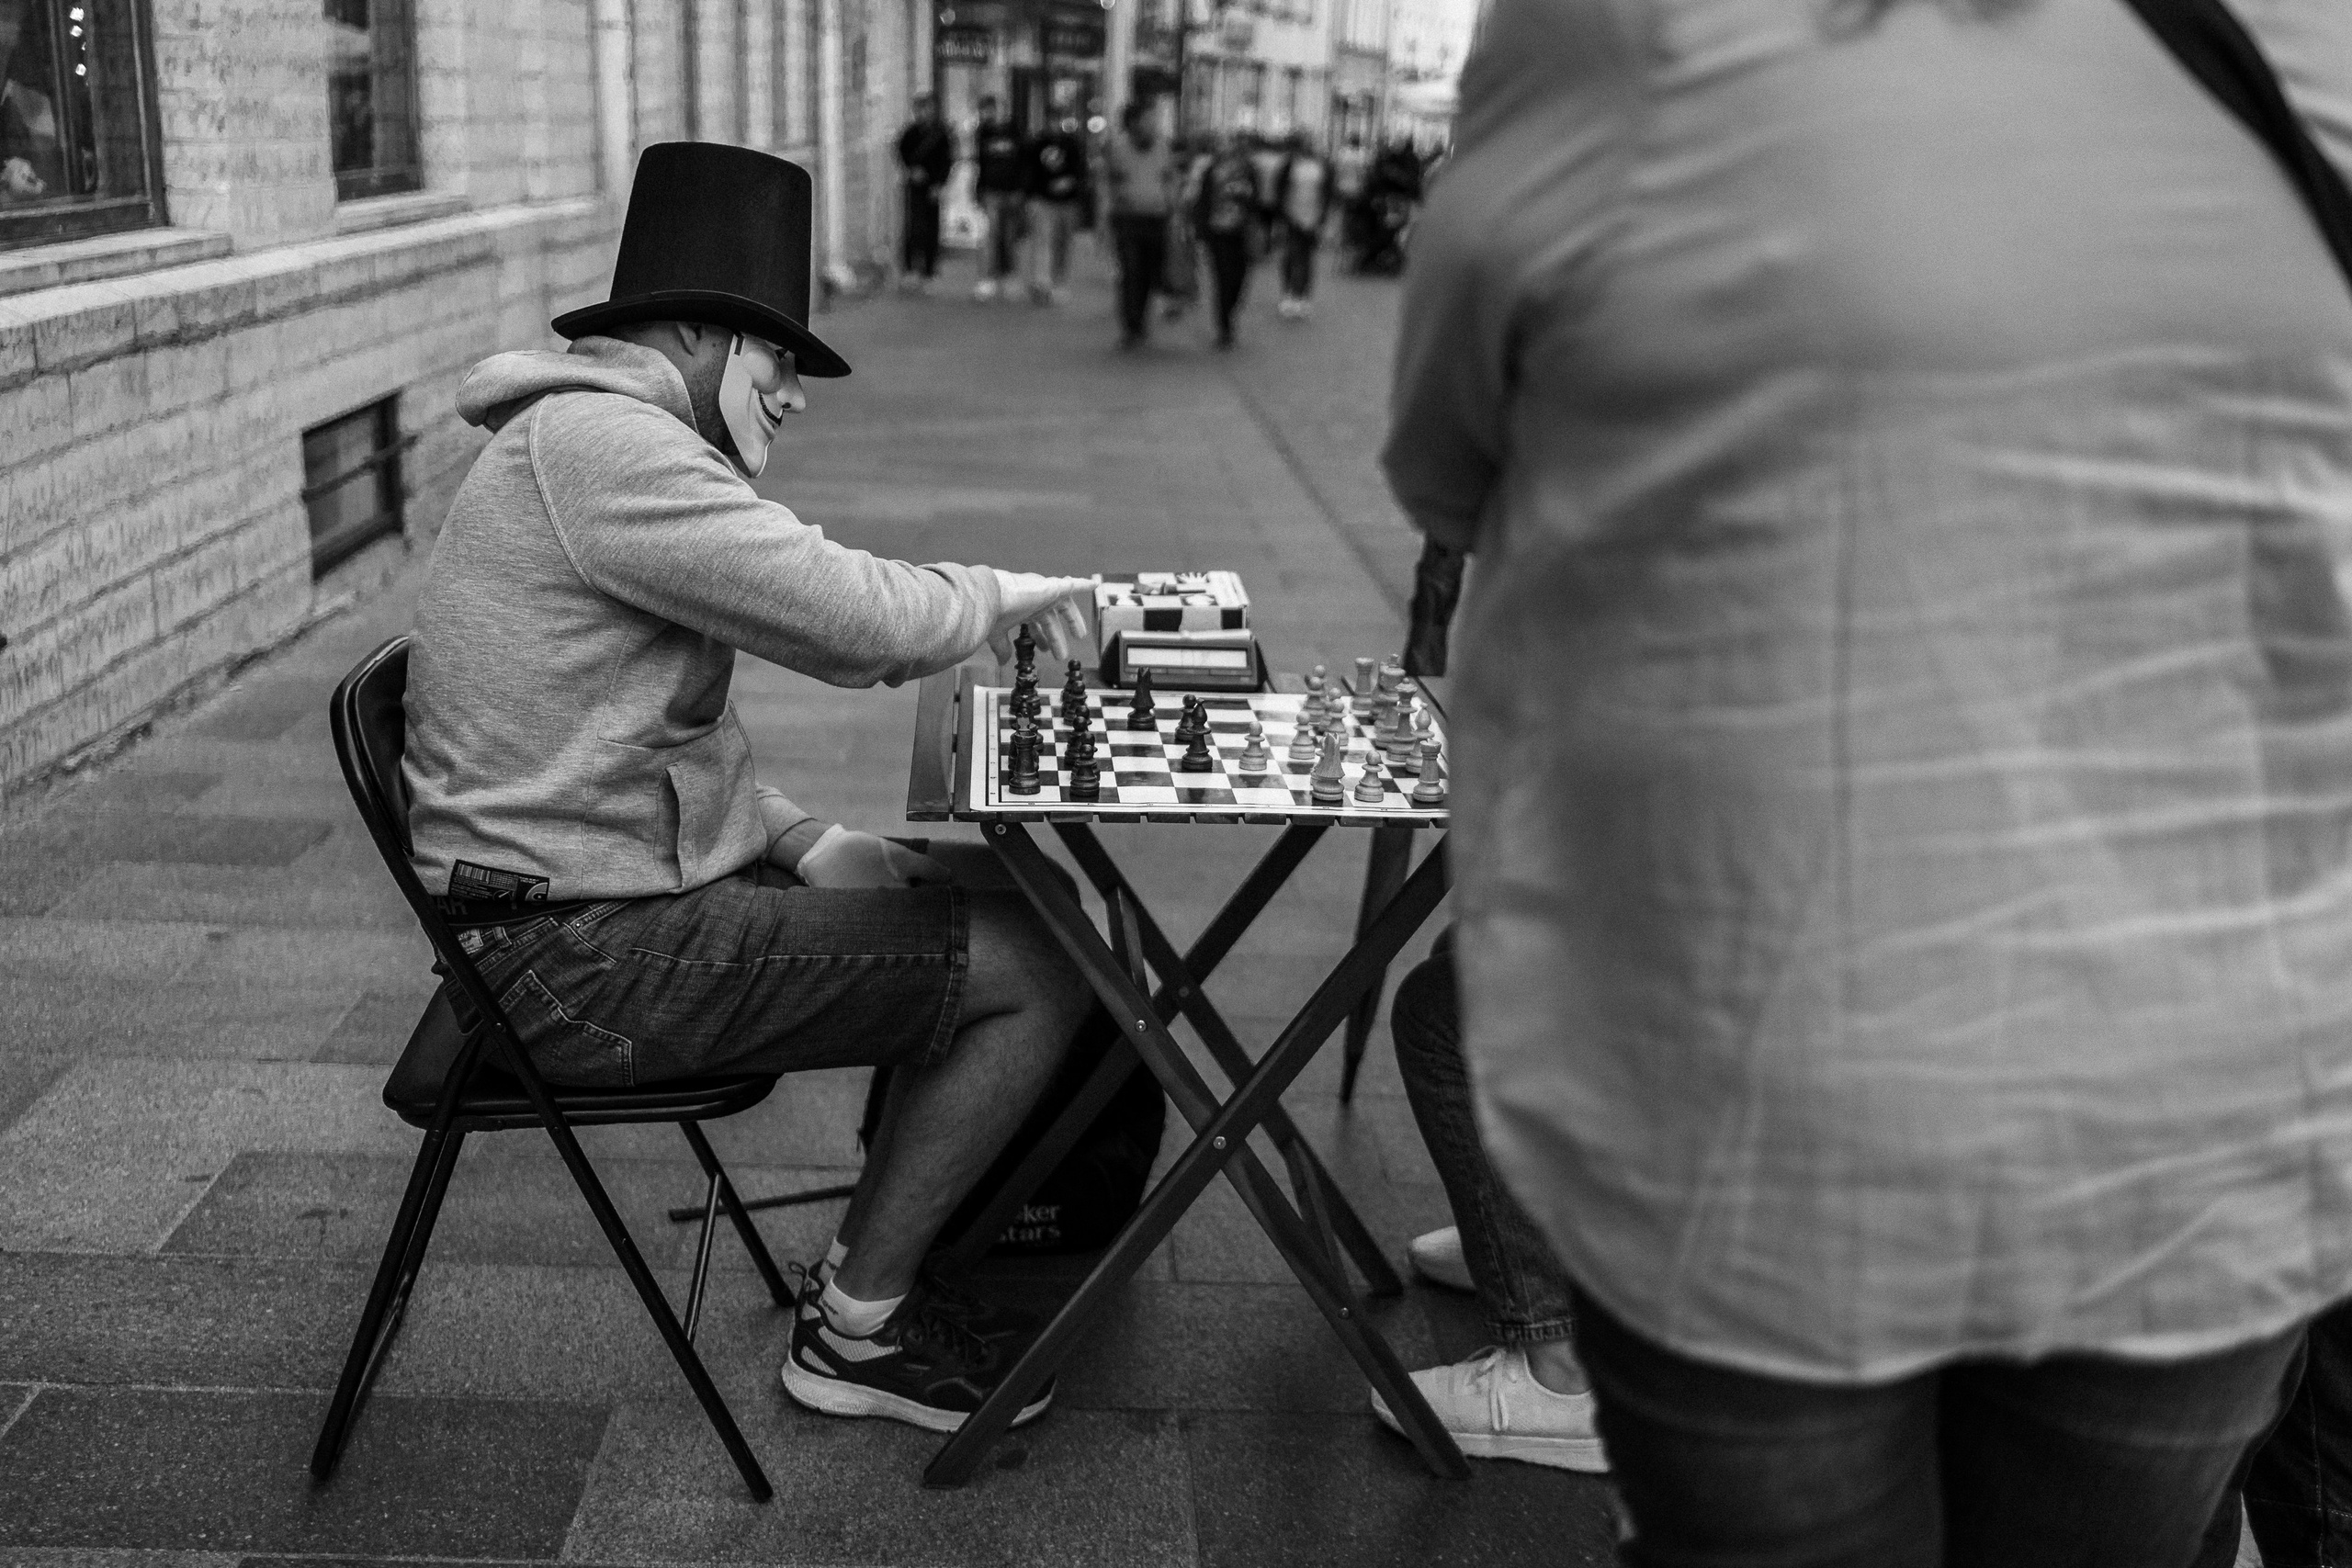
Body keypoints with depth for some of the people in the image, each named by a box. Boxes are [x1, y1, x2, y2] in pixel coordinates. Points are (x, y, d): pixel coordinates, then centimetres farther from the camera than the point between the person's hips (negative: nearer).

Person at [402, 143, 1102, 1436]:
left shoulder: (596, 445, 18)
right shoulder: (597, 441, -18)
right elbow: (850, 616, -25)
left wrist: (803, 841, 8)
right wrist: (999, 596, -5)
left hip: (613, 886, 11)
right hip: (579, 958, -11)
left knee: (1004, 887, 13)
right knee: (1038, 976, -12)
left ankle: (884, 1256, 22)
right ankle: (853, 1335, 4)